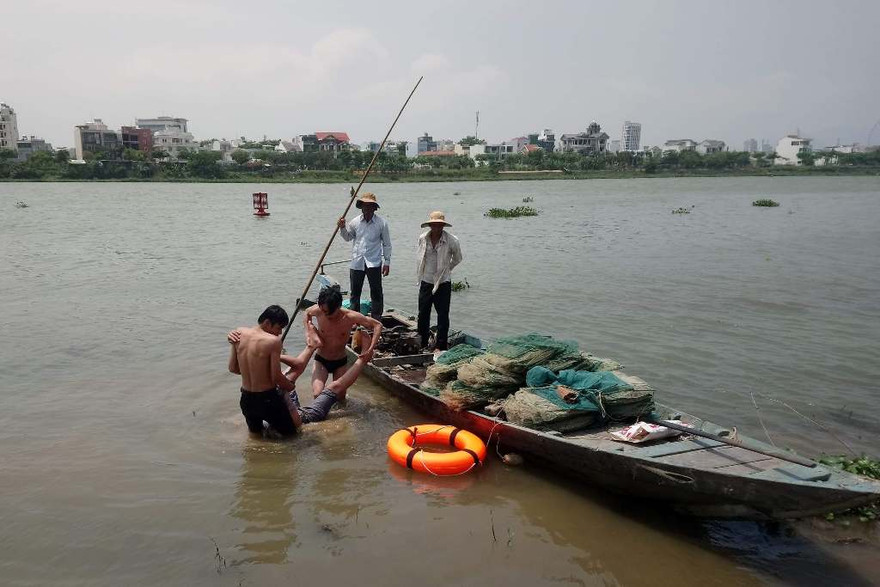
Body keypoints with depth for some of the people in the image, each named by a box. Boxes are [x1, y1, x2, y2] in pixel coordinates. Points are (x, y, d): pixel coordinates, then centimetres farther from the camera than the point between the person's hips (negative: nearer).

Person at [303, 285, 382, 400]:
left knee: (340, 397, 9)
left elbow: (378, 325, -17)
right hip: (321, 361, 0)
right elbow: (307, 313, 6)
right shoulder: (318, 311, -20)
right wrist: (309, 332, -8)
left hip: (341, 362, 1)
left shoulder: (350, 317, -24)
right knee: (318, 394, -21)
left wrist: (371, 349, -27)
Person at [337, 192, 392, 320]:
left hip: (374, 262, -3)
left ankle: (376, 321, 9)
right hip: (357, 262, 3)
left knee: (376, 292, 1)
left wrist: (387, 262, -1)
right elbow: (348, 238, 20)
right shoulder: (355, 222, 4)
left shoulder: (382, 223, -2)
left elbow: (386, 244, 2)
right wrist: (343, 228, 0)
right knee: (355, 292, 10)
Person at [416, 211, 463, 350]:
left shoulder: (452, 241, -12)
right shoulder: (422, 239, -2)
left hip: (443, 283, -3)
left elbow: (457, 259, 6)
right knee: (423, 314, 11)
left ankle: (441, 346, 12)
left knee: (443, 315, 2)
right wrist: (419, 273, 13)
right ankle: (422, 344, 25)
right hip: (425, 282, 3)